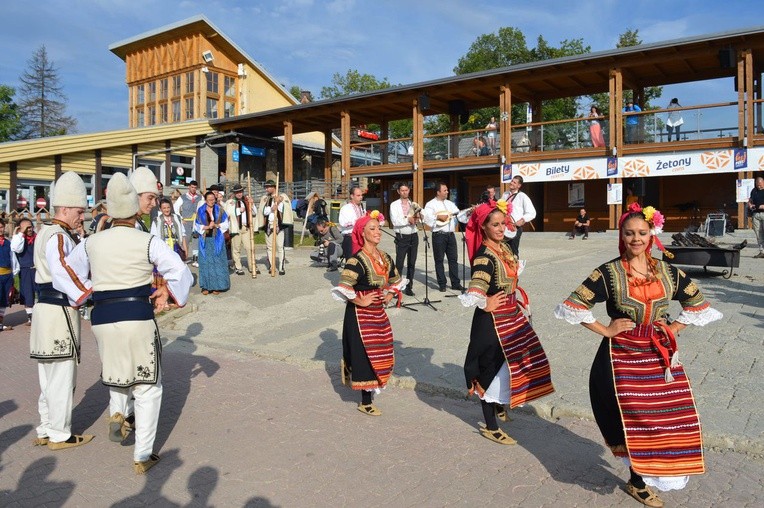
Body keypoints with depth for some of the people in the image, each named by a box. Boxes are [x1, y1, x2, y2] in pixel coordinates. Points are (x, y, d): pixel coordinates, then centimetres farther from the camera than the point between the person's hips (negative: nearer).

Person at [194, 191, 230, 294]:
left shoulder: (219, 210, 5)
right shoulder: (200, 211, 4)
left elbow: (225, 223, 5)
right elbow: (196, 226, 4)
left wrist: (216, 225, -12)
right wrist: (207, 227, -12)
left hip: (217, 240, 0)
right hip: (205, 240, 0)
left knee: (217, 262, -1)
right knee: (205, 262, 0)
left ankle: (217, 286, 6)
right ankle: (206, 286, 6)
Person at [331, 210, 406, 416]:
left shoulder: (385, 258, 6)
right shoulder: (357, 260, -18)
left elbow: (395, 280, 23)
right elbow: (343, 288, -26)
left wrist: (390, 296, 7)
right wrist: (361, 302, -18)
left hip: (378, 312, 7)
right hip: (360, 313, -7)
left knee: (381, 352, 14)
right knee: (365, 354, -1)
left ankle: (371, 389, 36)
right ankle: (365, 402, 11)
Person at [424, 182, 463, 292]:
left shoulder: (450, 204, 17)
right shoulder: (431, 204, -2)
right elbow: (427, 218, -15)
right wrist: (438, 217, -15)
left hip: (450, 234, 5)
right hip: (439, 235, -5)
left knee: (453, 259, 6)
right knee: (439, 260, 2)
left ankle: (455, 283, 12)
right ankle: (442, 284, 9)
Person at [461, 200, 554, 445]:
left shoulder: (504, 247, 4)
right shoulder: (484, 256, -23)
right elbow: (474, 294, -35)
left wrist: (515, 302, 13)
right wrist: (486, 305, -18)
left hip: (512, 315, 9)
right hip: (492, 320, -9)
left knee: (518, 361, 21)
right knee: (493, 368, 2)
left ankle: (499, 405, 45)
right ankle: (490, 427, 18)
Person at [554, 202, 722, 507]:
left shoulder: (668, 272, 5)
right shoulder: (609, 272, -7)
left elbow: (698, 303, 19)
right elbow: (573, 306, -10)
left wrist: (676, 327, 6)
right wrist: (605, 330, -9)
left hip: (660, 356, 4)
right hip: (623, 356, -4)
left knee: (667, 417, 6)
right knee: (634, 419, -4)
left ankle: (640, 480, 27)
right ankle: (638, 482, 17)